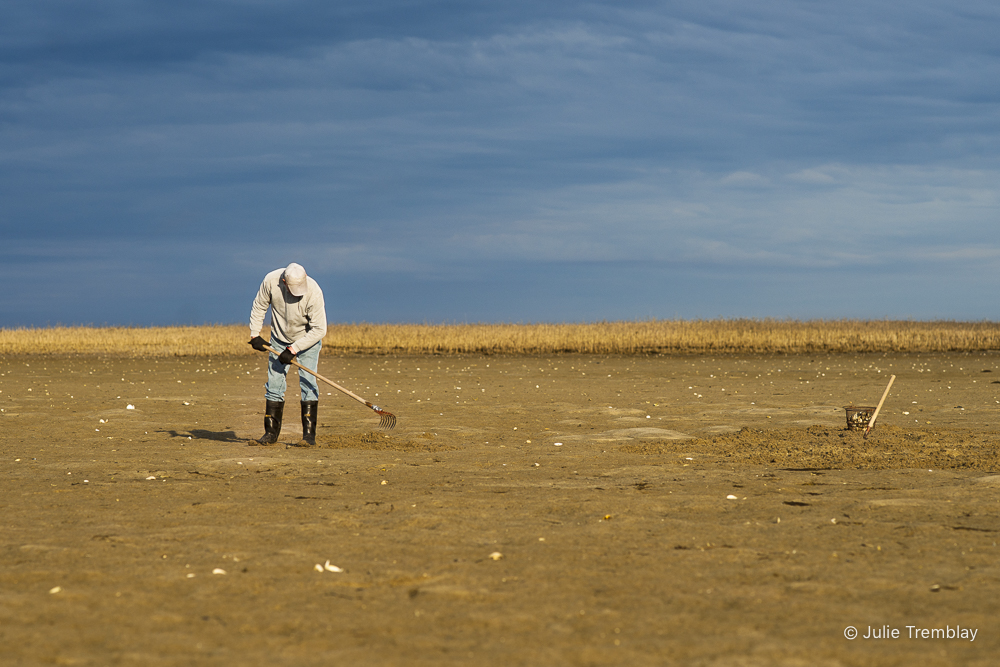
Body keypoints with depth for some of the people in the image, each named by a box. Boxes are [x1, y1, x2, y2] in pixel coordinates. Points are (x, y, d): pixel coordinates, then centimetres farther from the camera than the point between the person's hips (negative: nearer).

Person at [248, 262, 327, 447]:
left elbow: (319, 329, -26)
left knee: (307, 383, -13)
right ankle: (271, 433, 10)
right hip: (279, 339, 3)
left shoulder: (314, 292, -32)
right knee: (274, 385, 1)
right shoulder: (271, 281, -24)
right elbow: (259, 306, -4)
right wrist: (255, 334, -9)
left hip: (307, 340, -3)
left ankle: (309, 435, -12)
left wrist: (293, 349, -27)